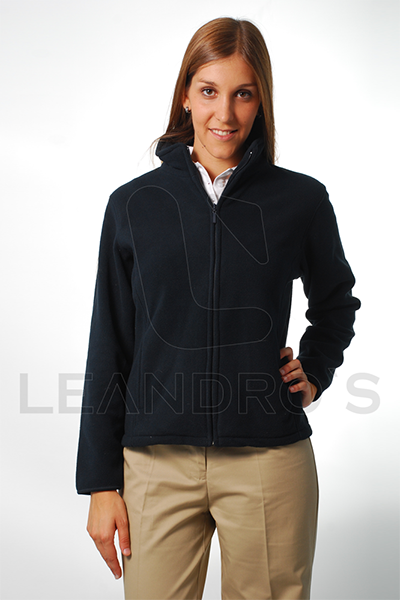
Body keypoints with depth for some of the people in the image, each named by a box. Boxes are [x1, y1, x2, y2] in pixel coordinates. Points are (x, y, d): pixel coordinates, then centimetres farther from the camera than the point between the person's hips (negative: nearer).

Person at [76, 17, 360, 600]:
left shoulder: (301, 200, 1)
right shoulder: (133, 205, 2)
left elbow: (336, 301, 21)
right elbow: (109, 350, 4)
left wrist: (314, 371, 5)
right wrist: (101, 484, 4)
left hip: (270, 462, 0)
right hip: (158, 464, 1)